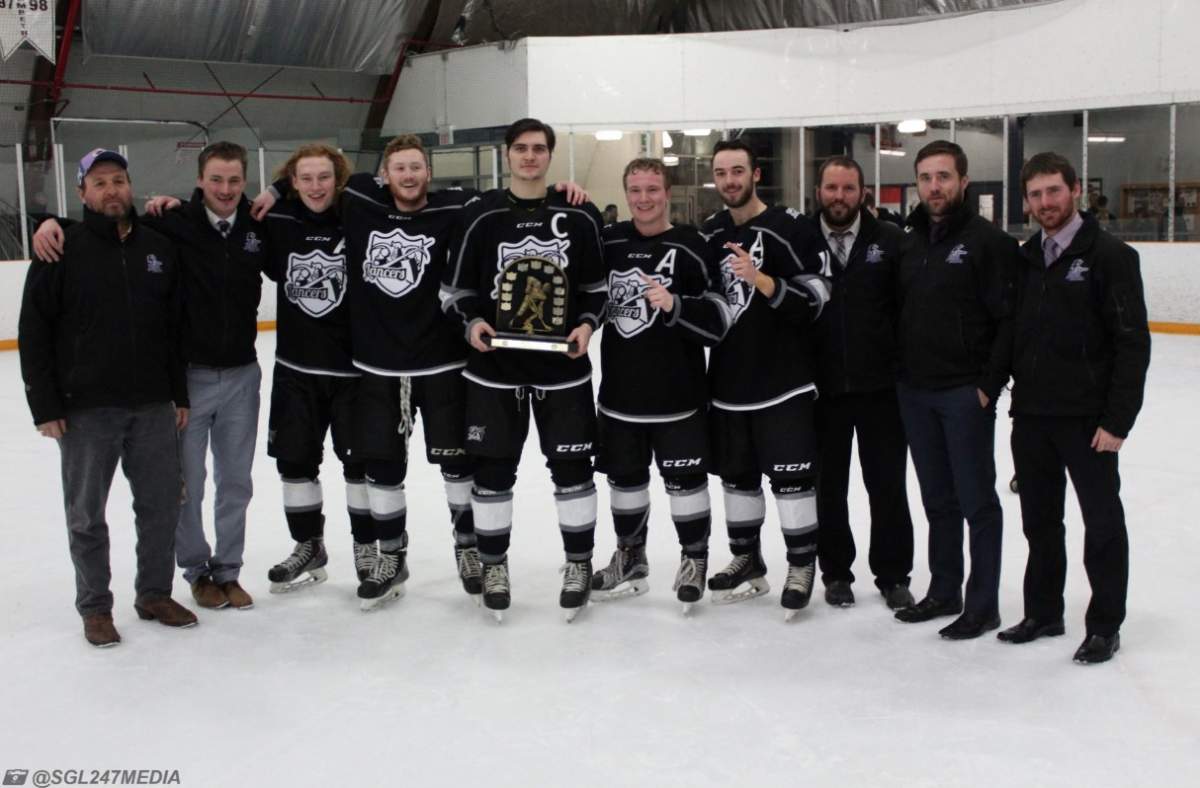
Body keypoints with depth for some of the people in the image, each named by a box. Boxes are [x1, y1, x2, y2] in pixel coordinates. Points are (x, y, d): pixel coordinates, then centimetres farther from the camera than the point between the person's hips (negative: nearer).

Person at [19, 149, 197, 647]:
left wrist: (180, 394, 8)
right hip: (85, 409, -3)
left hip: (153, 406, 4)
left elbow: (175, 326, 11)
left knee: (161, 504, 10)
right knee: (87, 515, 7)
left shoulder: (159, 249, 7)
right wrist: (45, 406, -10)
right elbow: (33, 331, -6)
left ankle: (155, 593, 27)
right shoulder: (63, 250, -5)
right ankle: (95, 607, 22)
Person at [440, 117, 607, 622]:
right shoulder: (481, 215, -1)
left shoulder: (579, 216, 1)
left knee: (572, 466, 6)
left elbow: (597, 284, 9)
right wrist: (471, 323, -13)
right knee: (493, 468, 6)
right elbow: (455, 288, 4)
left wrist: (588, 323, -8)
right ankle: (493, 565, 22)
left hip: (563, 365, 0)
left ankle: (579, 563, 22)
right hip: (494, 366, 0)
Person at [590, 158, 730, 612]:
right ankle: (630, 559, 32)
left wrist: (674, 305, -26)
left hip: (677, 393, -4)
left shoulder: (691, 247, -9)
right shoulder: (609, 242, 4)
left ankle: (694, 559, 23)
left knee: (684, 479, 5)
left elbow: (720, 320, -11)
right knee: (624, 477, 15)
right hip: (619, 391, 5)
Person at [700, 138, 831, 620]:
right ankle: (747, 563, 26)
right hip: (728, 381, 6)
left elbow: (813, 304, -16)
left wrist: (761, 279, -26)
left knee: (791, 477, -2)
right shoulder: (710, 232, 10)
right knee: (737, 476, 13)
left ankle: (801, 567, 12)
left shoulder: (791, 229, -10)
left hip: (782, 381, -6)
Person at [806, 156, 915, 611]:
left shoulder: (890, 241, -3)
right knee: (828, 485, 12)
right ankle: (836, 572, 26)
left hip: (881, 386, -1)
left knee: (888, 484, 7)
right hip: (821, 388, 1)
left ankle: (893, 575, 20)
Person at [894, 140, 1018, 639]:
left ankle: (982, 604, 11)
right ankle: (944, 592, 27)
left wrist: (990, 384, -16)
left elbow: (1010, 319, -13)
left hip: (966, 394, -6)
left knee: (976, 501, 2)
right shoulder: (909, 244, 12)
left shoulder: (988, 241, -9)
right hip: (915, 393, 6)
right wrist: (901, 373, 8)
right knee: (937, 499, 15)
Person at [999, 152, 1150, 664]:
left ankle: (1105, 626, 17)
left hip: (1087, 419, -6)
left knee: (1102, 521, 6)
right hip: (1031, 415, 6)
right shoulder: (1025, 258, 9)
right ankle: (1043, 613, 29)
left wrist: (1118, 420, -16)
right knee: (1039, 520, 15)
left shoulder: (1109, 256, -8)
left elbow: (1133, 344, -12)